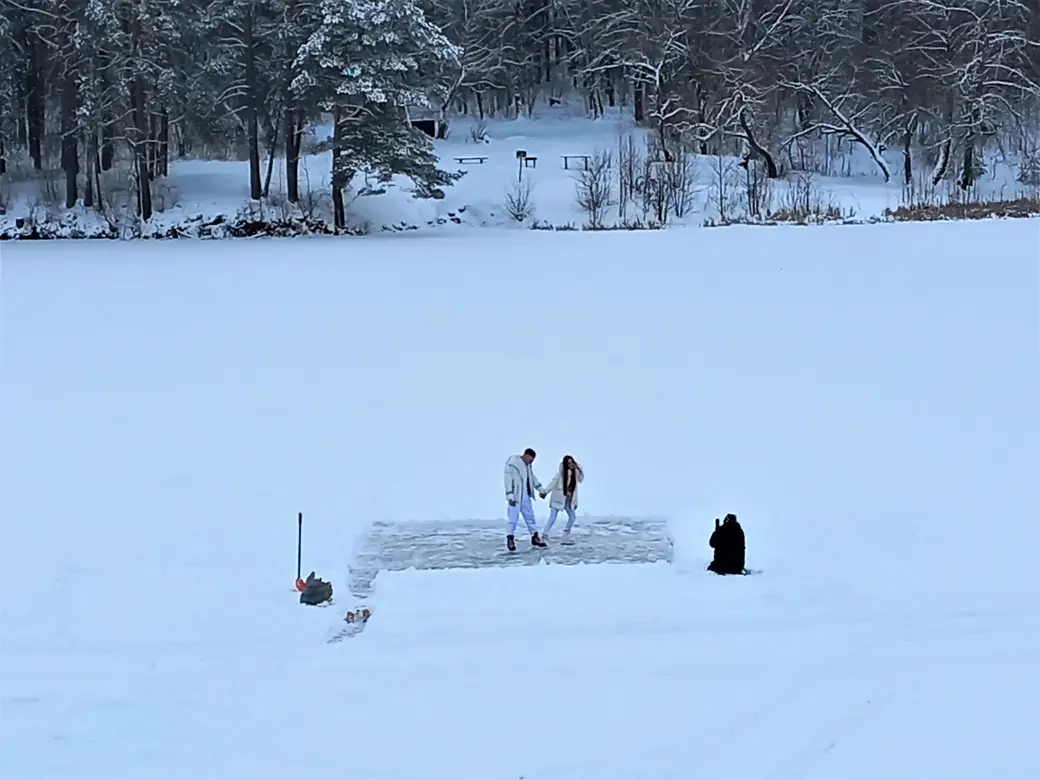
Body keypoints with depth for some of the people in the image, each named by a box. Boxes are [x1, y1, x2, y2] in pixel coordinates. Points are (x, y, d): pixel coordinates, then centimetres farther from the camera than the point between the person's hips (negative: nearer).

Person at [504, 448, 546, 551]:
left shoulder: (527, 465, 9)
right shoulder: (512, 464, -16)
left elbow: (533, 477, 23)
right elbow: (508, 480, -19)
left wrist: (540, 489, 23)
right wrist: (510, 496, -24)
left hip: (526, 496, 8)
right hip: (515, 497, -8)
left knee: (530, 516, 13)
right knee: (513, 518, -7)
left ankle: (534, 537, 22)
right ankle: (510, 538, 4)